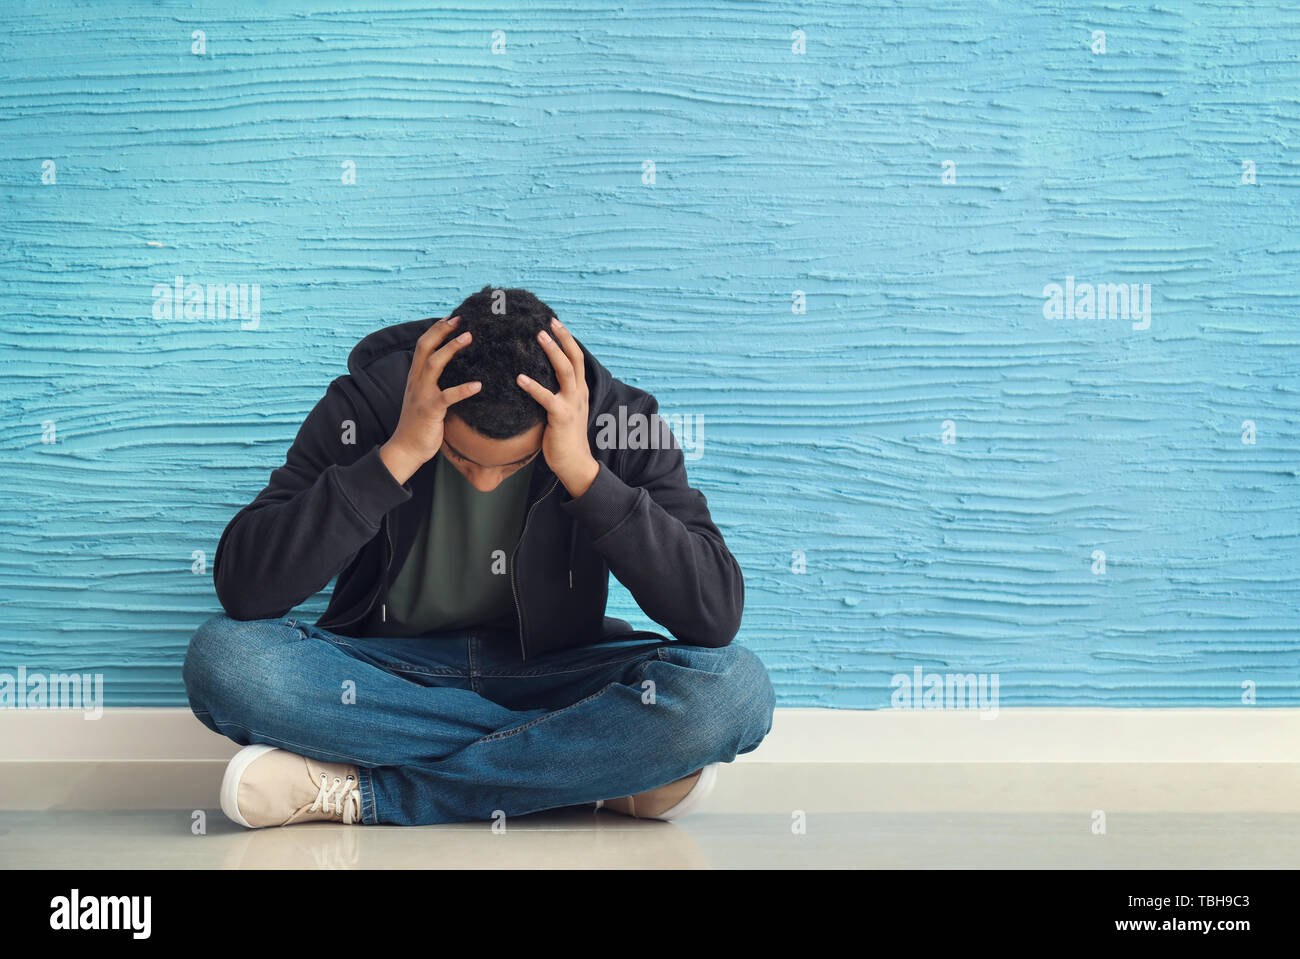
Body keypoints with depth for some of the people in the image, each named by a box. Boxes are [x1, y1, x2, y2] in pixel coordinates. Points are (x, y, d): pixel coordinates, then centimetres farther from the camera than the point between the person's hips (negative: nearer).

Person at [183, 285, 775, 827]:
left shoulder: (621, 423, -14)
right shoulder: (365, 406, -14)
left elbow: (716, 617, -23)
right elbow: (242, 588, -24)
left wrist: (583, 470, -31)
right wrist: (397, 455, -31)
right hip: (392, 676, 1)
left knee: (735, 687, -30)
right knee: (222, 657, -30)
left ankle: (365, 792, -24)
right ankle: (610, 770, -22)